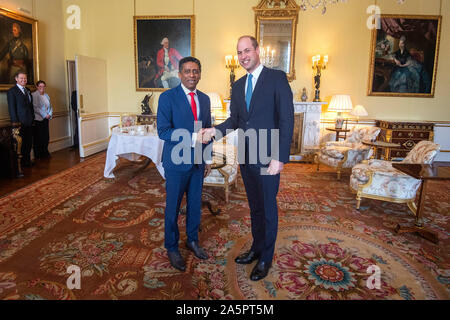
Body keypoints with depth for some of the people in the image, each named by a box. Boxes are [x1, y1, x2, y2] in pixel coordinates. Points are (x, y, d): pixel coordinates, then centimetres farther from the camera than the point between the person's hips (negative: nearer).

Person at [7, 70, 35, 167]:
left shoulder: (28, 90, 16)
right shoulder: (12, 91, -5)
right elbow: (11, 108, -9)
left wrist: (33, 117, 11)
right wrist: (15, 121, -14)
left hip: (29, 122, 6)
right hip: (21, 122, -6)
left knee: (29, 143, 11)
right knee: (21, 144, 2)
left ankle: (27, 160, 21)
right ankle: (22, 162, 11)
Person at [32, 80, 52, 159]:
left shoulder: (46, 95, 16)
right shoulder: (34, 95, -6)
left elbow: (50, 106, 16)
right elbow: (35, 107, -13)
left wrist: (50, 114, -2)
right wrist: (44, 115, -14)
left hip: (46, 119, 6)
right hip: (38, 119, -6)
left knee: (46, 137, 6)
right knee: (38, 137, -2)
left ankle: (45, 152, 17)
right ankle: (38, 155, 6)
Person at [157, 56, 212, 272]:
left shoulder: (204, 99, 10)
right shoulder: (168, 98, -8)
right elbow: (163, 131, -17)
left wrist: (208, 159, 14)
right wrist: (193, 137, -25)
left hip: (198, 163, 5)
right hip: (177, 163, -5)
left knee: (195, 204, 16)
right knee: (173, 207, 7)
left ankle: (192, 240, 36)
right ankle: (172, 248, 26)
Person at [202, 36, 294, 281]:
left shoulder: (277, 78, -8)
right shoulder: (238, 86, 12)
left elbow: (287, 119, -13)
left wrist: (280, 157, -19)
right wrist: (215, 130, -6)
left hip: (268, 158, -6)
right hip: (246, 157, 6)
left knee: (268, 208, 7)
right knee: (254, 206, 18)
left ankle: (266, 259, 24)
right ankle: (256, 248, 36)